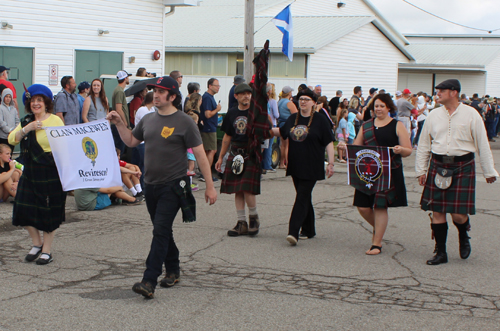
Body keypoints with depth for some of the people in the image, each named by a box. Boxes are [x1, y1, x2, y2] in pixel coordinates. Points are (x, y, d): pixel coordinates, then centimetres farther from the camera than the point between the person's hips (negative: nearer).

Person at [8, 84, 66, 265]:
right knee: (24, 209, 3)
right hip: (30, 172, 6)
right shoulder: (26, 121, 12)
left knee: (48, 212, 2)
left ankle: (47, 251, 14)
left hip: (50, 173, -6)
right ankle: (37, 244, 25)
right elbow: (12, 139, 0)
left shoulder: (55, 120, -5)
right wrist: (27, 128, -15)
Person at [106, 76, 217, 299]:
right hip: (151, 184, 7)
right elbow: (131, 141, 22)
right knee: (163, 231, 15)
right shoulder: (148, 119, 10)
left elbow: (200, 155, -7)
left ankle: (149, 282, -18)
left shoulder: (184, 122, -8)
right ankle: (173, 272, 31)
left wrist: (209, 186, -8)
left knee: (160, 231, -14)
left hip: (172, 186, -6)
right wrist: (119, 123, 6)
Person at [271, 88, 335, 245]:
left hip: (311, 168, -5)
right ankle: (308, 230, 24)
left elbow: (329, 143, -4)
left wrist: (330, 163, -10)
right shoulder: (293, 119, 10)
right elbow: (281, 132, 27)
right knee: (304, 198, 13)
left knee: (302, 198, -13)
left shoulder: (320, 121, -5)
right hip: (295, 166, 5)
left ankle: (293, 232, -20)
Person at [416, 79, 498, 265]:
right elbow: (424, 144, 12)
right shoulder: (434, 115, 6)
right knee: (437, 212, 2)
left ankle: (463, 236, 28)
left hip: (463, 167, -3)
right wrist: (421, 169, 9)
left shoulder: (471, 115, -2)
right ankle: (440, 252, 15)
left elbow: (482, 145, 2)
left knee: (458, 214, -6)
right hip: (437, 166, 3)